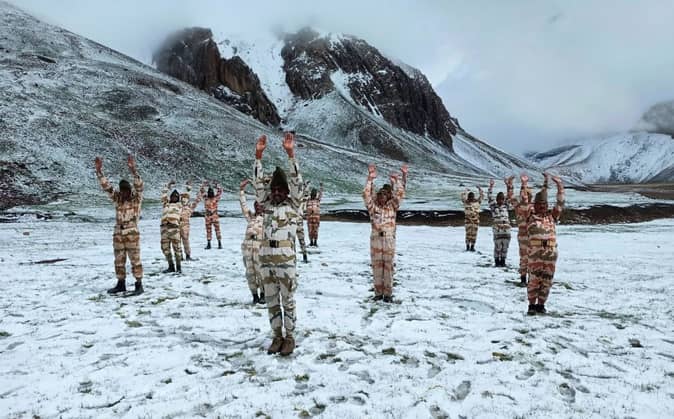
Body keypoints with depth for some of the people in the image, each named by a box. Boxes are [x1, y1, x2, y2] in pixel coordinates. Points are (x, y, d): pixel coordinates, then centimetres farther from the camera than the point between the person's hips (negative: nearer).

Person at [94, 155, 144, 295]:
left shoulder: (136, 198, -5)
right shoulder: (117, 198, 7)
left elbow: (139, 185, -22)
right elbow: (106, 186, 0)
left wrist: (133, 169, -35)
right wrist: (99, 170, -11)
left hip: (132, 234, -5)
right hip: (118, 235, 5)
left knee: (135, 260, -2)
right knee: (119, 261, 12)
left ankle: (139, 285, 5)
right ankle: (121, 284, 24)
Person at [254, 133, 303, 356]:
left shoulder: (293, 204, 3)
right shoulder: (267, 204, 11)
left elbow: (296, 182, -8)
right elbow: (259, 183, 5)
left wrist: (290, 153, -15)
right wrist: (258, 155, -4)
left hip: (286, 262, -4)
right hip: (266, 262, 4)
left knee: (288, 301, 6)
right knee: (271, 302, 13)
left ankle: (290, 337, 19)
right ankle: (277, 336, 25)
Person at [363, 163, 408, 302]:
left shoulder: (392, 205, 7)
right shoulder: (372, 205, 5)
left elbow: (400, 194, -3)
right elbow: (366, 194, -8)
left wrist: (396, 180, -10)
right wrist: (370, 179, -15)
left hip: (389, 239, 0)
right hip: (375, 238, 0)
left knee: (388, 266, 3)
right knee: (377, 265, 5)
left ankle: (388, 293, 10)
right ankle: (378, 292, 14)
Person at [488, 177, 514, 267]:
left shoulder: (506, 205, 15)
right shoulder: (493, 206, 5)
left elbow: (510, 196, 11)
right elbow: (490, 197, -3)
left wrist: (509, 185, 3)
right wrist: (491, 187, -10)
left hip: (506, 229, 4)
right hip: (497, 230, -4)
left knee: (505, 246, 7)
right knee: (497, 247, -3)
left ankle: (503, 261, 17)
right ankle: (497, 261, 7)